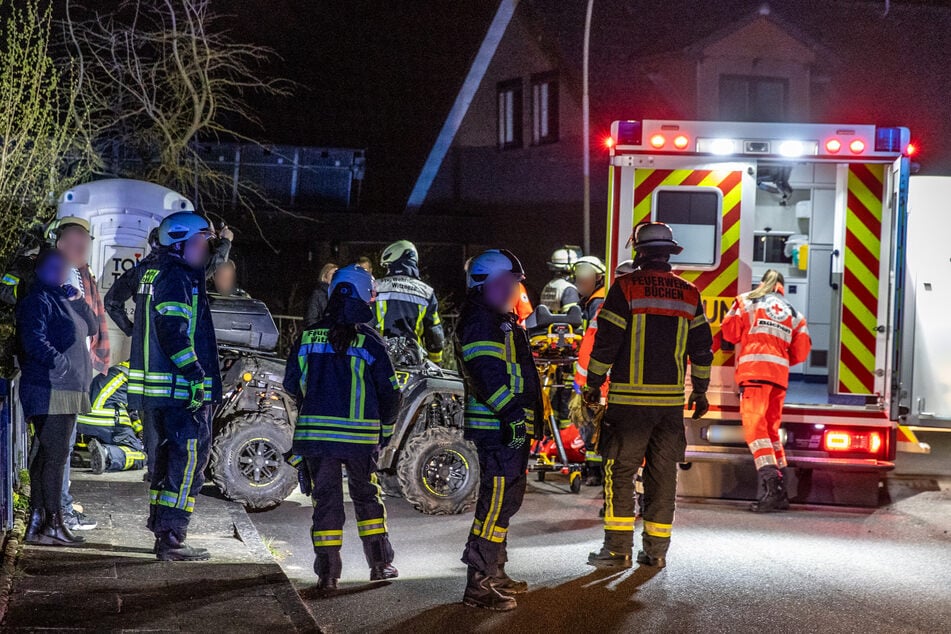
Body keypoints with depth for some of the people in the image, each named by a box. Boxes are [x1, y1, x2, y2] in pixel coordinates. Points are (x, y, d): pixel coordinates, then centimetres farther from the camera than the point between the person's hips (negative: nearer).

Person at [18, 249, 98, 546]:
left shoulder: (61, 300, 20)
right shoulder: (38, 301, -8)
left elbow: (92, 328, 17)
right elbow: (34, 341, -19)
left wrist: (79, 303, 1)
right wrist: (59, 362, -28)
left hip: (67, 391, 10)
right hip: (49, 391, -10)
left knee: (46, 455, 11)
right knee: (54, 454, -11)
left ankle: (37, 522, 15)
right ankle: (53, 523, -10)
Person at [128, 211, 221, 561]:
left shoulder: (156, 272, 19)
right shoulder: (176, 276, -14)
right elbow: (173, 330, -23)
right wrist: (195, 375, -25)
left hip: (157, 386, 11)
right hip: (181, 387, -11)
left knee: (170, 453, 19)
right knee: (189, 458, -9)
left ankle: (161, 526, 27)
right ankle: (171, 537, -10)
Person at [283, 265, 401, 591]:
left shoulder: (309, 336, 3)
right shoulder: (368, 340, -6)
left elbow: (291, 383, 9)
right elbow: (388, 389, -4)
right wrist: (386, 427, 12)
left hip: (314, 430, 2)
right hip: (359, 434, -2)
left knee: (325, 498, 7)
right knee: (366, 495, 15)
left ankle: (327, 573, 4)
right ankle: (380, 564, 20)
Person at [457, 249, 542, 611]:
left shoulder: (503, 319, 22)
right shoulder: (480, 319, -13)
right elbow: (486, 371, -24)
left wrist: (525, 414, 28)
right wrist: (511, 412, -29)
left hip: (512, 423, 11)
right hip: (498, 426, -11)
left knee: (507, 497, 18)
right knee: (496, 501, -12)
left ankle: (494, 573, 28)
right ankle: (479, 586, -12)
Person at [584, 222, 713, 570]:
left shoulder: (625, 288, -6)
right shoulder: (689, 294, 8)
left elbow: (606, 342, -7)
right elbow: (702, 348, 11)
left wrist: (593, 384, 4)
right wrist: (700, 391, 21)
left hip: (629, 398, -4)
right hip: (671, 400, 4)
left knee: (620, 472, 1)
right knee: (663, 475, 8)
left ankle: (618, 549, 0)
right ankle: (656, 550, 11)